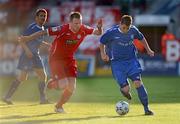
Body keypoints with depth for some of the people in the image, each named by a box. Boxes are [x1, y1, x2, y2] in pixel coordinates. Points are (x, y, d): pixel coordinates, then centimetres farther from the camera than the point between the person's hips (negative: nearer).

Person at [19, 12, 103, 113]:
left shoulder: (84, 29, -11)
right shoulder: (63, 29, -25)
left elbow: (98, 33, -1)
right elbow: (44, 32, -20)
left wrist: (99, 28, -26)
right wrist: (28, 38, -17)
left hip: (69, 59, 5)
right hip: (56, 58, -5)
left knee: (71, 87, 0)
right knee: (64, 85, -17)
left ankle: (59, 106, 26)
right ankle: (52, 83, 20)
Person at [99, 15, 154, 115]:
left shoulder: (133, 30, -4)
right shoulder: (111, 32, -13)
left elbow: (141, 38, 17)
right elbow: (102, 42, 3)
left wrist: (148, 50, 17)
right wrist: (103, 54, -8)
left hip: (131, 60, 2)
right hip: (117, 62, -2)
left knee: (138, 82, -15)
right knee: (126, 89, -11)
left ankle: (146, 108, -6)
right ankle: (124, 89, 30)